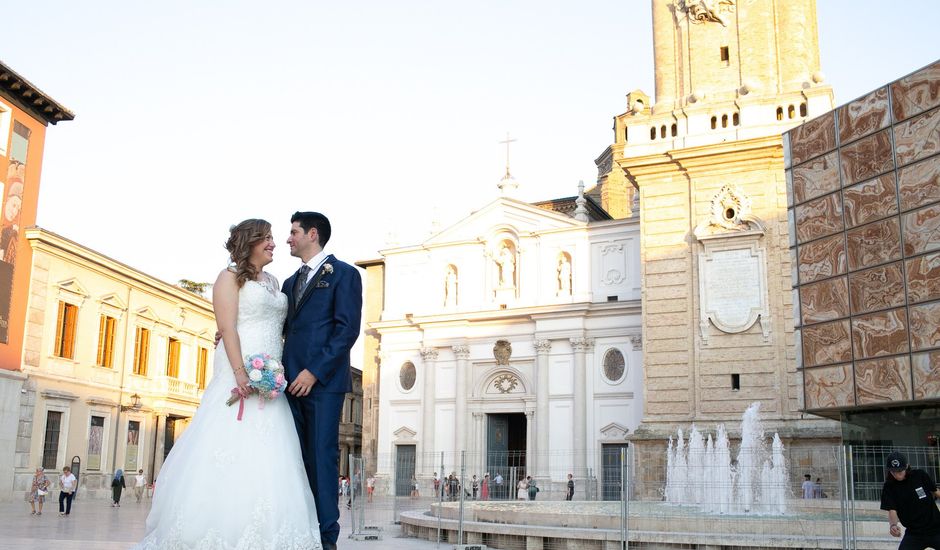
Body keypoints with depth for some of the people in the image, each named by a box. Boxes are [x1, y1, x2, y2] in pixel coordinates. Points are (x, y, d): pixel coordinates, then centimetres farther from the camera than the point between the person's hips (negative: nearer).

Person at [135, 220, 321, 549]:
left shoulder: (273, 284, 22)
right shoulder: (231, 277, 3)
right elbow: (227, 328, -9)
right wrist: (240, 373, -21)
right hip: (238, 377, -6)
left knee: (267, 459, 0)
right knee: (231, 451, -10)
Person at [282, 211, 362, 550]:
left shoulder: (343, 274, 2)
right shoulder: (290, 283, 24)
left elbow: (348, 329, -8)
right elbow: (279, 328, 21)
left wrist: (314, 371, -15)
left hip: (323, 380, -6)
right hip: (291, 382, 6)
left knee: (322, 456, -5)